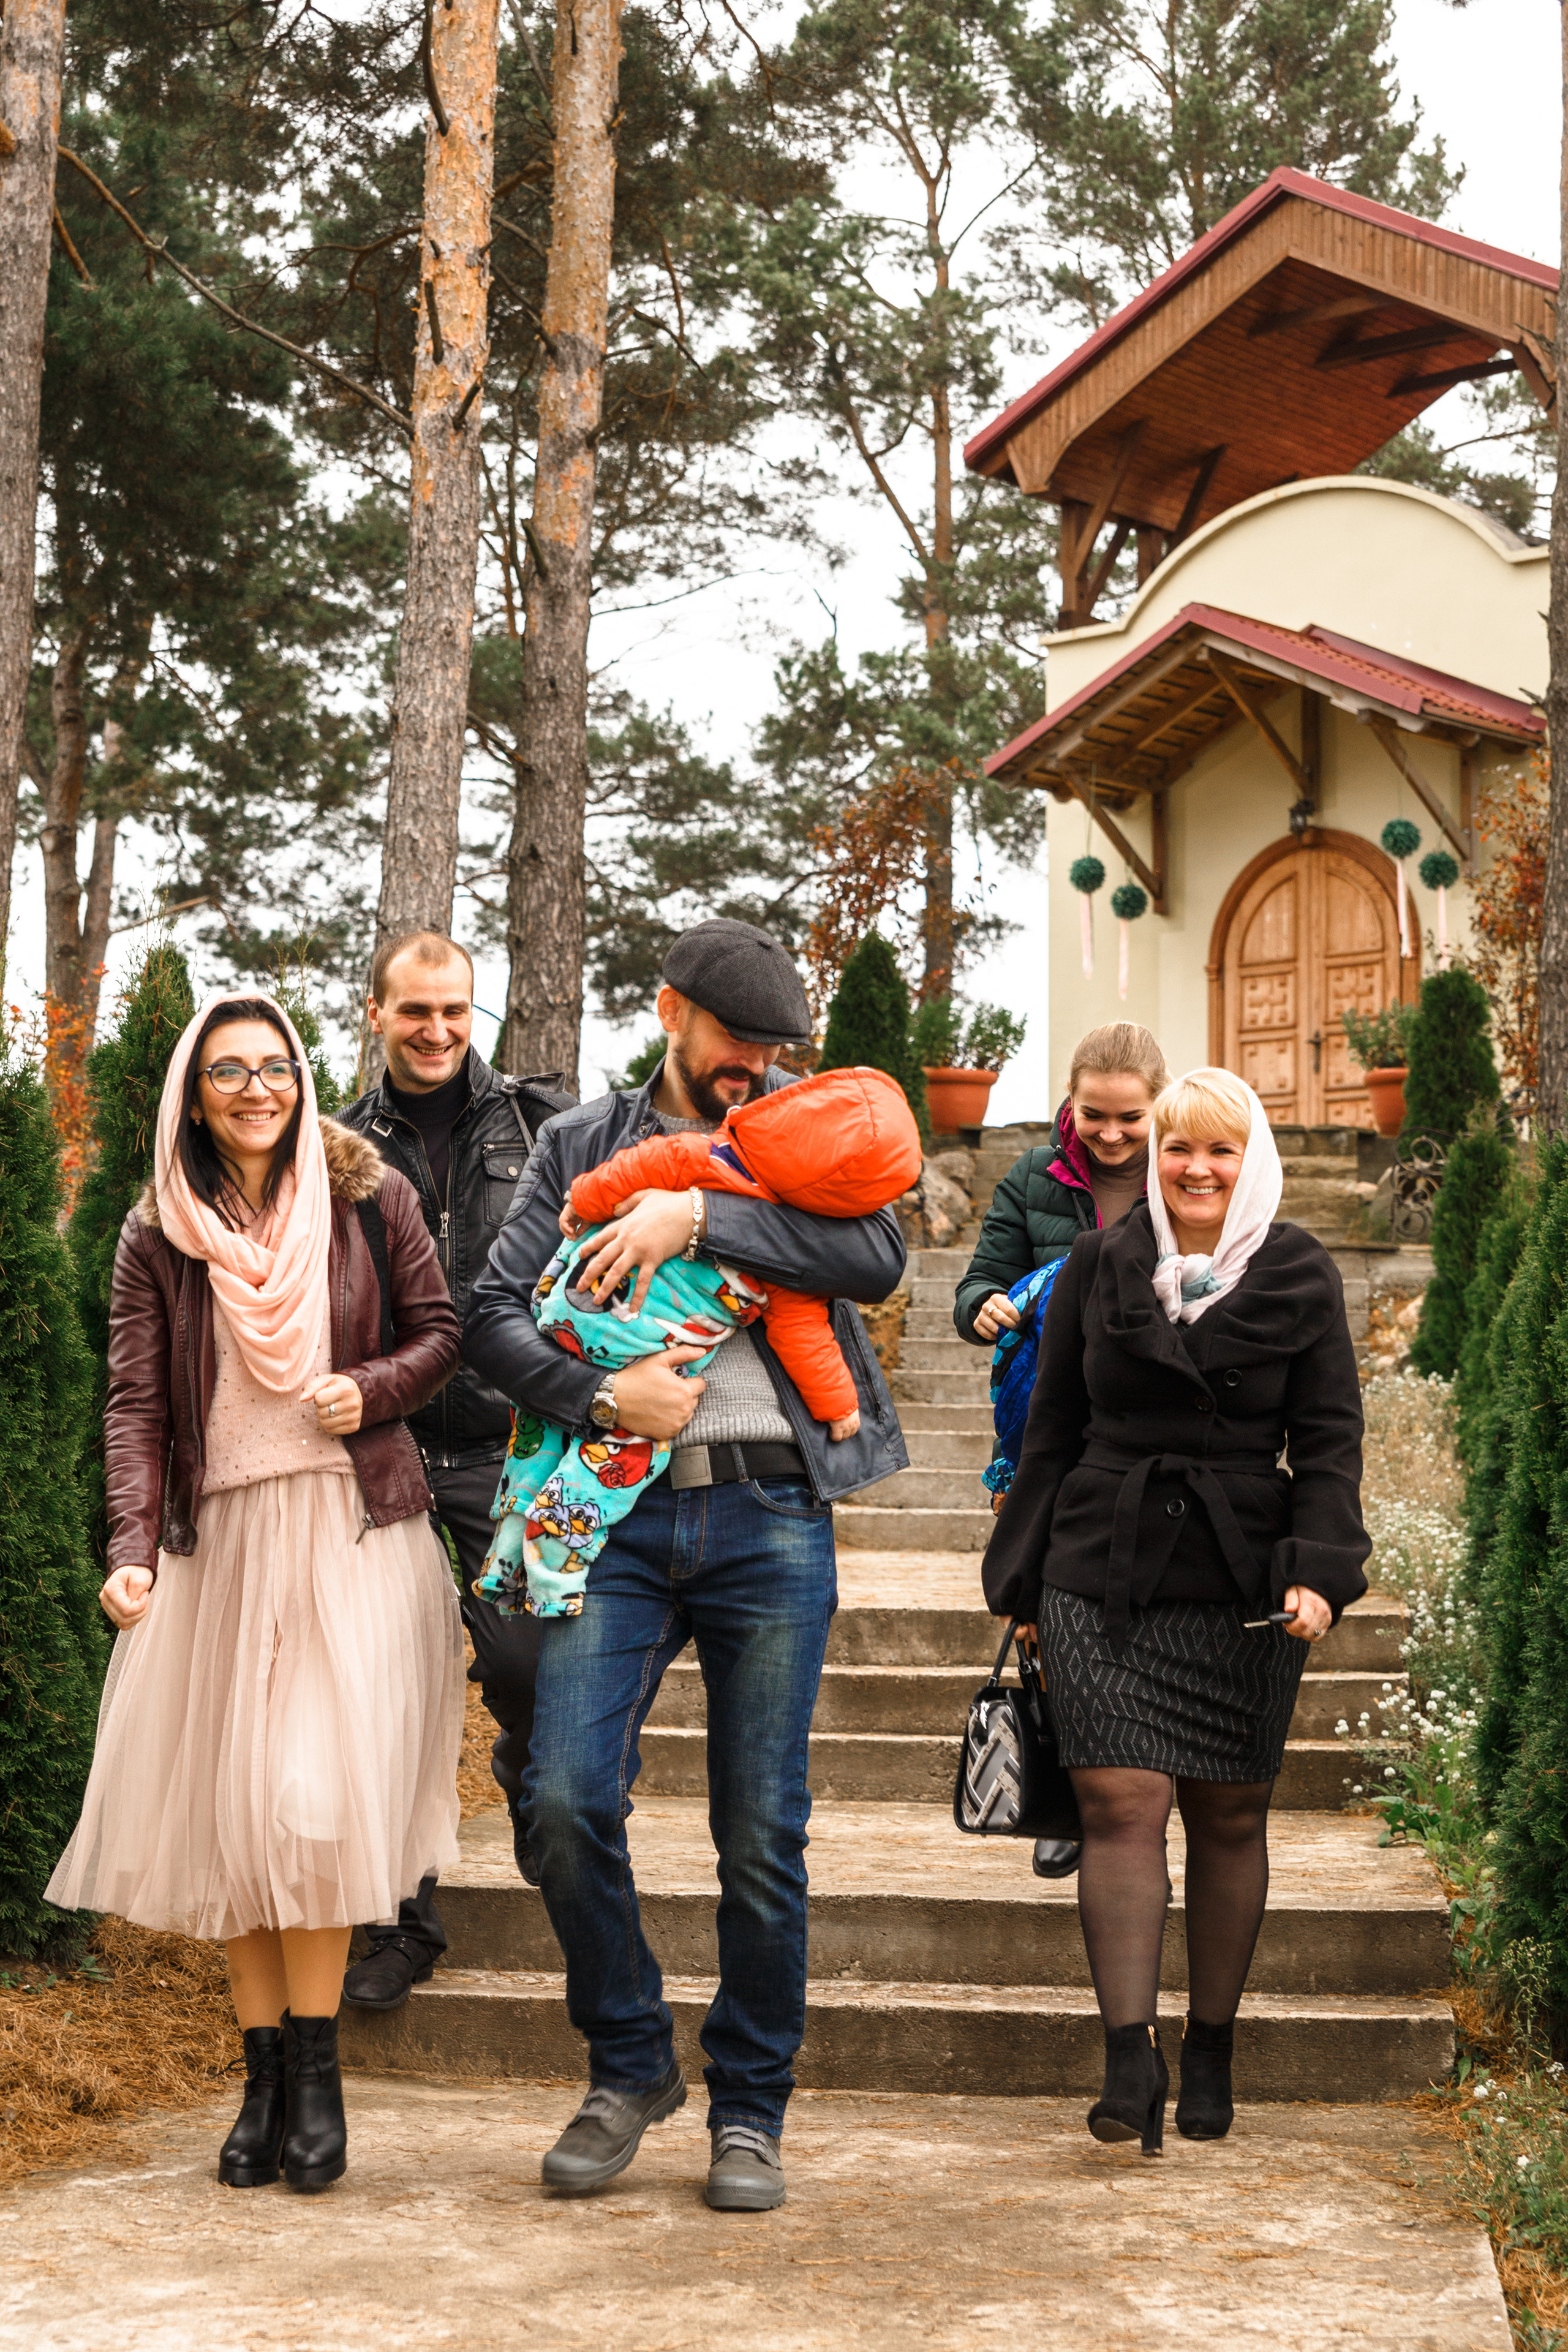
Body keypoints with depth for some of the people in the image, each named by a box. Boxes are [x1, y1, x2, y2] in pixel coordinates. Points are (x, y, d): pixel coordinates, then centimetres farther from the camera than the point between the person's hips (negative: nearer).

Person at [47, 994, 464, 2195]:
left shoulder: (368, 1196, 3)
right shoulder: (158, 1237, 5)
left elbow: (440, 1330, 10)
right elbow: (137, 1404, 0)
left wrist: (372, 1390, -10)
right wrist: (132, 1546, -13)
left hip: (354, 1528, -2)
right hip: (219, 1539, 2)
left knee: (316, 1794, -12)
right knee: (228, 1811, 2)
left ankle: (315, 2068, 2)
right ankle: (264, 2076, 13)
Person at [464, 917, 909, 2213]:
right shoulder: (585, 1143, 14)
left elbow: (878, 1257, -7)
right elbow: (495, 1311, 6)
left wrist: (699, 1214, -12)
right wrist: (603, 1395, -11)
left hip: (770, 1517, -1)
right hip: (621, 1512, 1)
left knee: (763, 1831, 2)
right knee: (567, 1798, -10)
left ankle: (750, 2108, 18)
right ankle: (630, 2063, 13)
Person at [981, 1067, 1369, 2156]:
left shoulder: (1301, 1279, 4)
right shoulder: (1098, 1267, 8)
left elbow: (1330, 1442, 2)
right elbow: (1052, 1432, 11)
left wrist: (1318, 1572, -12)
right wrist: (1023, 1577, 9)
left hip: (1243, 1587, 0)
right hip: (1106, 1575, 0)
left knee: (1230, 1817, 6)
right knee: (1121, 1804, -10)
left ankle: (1211, 2052, 20)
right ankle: (1130, 2061, -10)